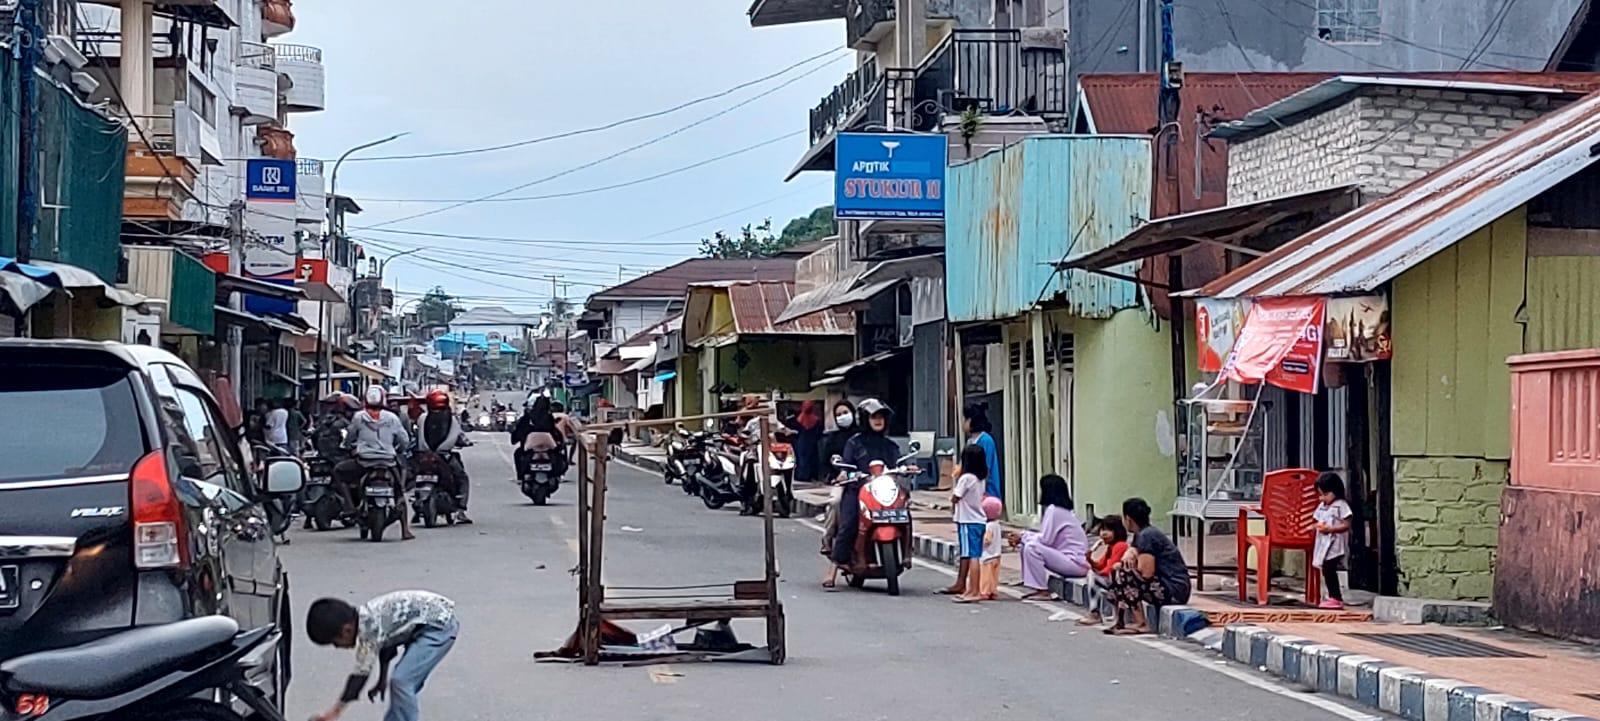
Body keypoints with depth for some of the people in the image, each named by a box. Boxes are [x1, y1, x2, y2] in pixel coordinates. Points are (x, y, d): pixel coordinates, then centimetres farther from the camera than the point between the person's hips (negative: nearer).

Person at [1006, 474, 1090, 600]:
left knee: (1031, 547, -20)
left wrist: (1022, 538, -3)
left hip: (1076, 564, -10)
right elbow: (1046, 537, 15)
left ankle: (1043, 591, -13)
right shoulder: (1063, 510, 15)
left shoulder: (1053, 510, -14)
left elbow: (1045, 540, -17)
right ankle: (1039, 587, 8)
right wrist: (1023, 536, 6)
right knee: (1025, 545, 9)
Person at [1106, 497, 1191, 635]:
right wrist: (1129, 554, -3)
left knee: (1124, 574, -17)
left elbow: (1146, 573, -22)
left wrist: (1133, 558, -2)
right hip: (1165, 584, 10)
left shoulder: (1146, 536, -17)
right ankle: (1120, 622, 8)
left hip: (1175, 590, -10)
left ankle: (1141, 625, -13)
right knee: (1117, 570, 12)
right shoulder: (1141, 534, 12)